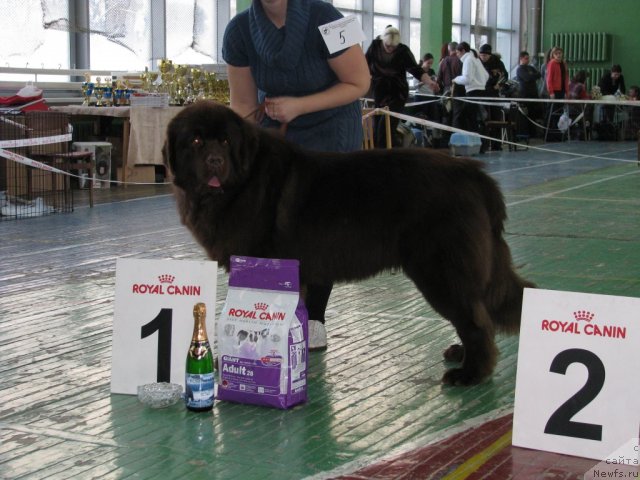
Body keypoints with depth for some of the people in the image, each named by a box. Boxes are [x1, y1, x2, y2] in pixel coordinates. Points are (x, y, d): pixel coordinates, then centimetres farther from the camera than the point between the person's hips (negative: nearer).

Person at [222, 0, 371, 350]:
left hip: (331, 127, -2)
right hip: (275, 126, 3)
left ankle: (314, 319, 6)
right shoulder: (239, 31, -18)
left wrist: (299, 105, -27)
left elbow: (358, 83, -19)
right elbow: (243, 105, -9)